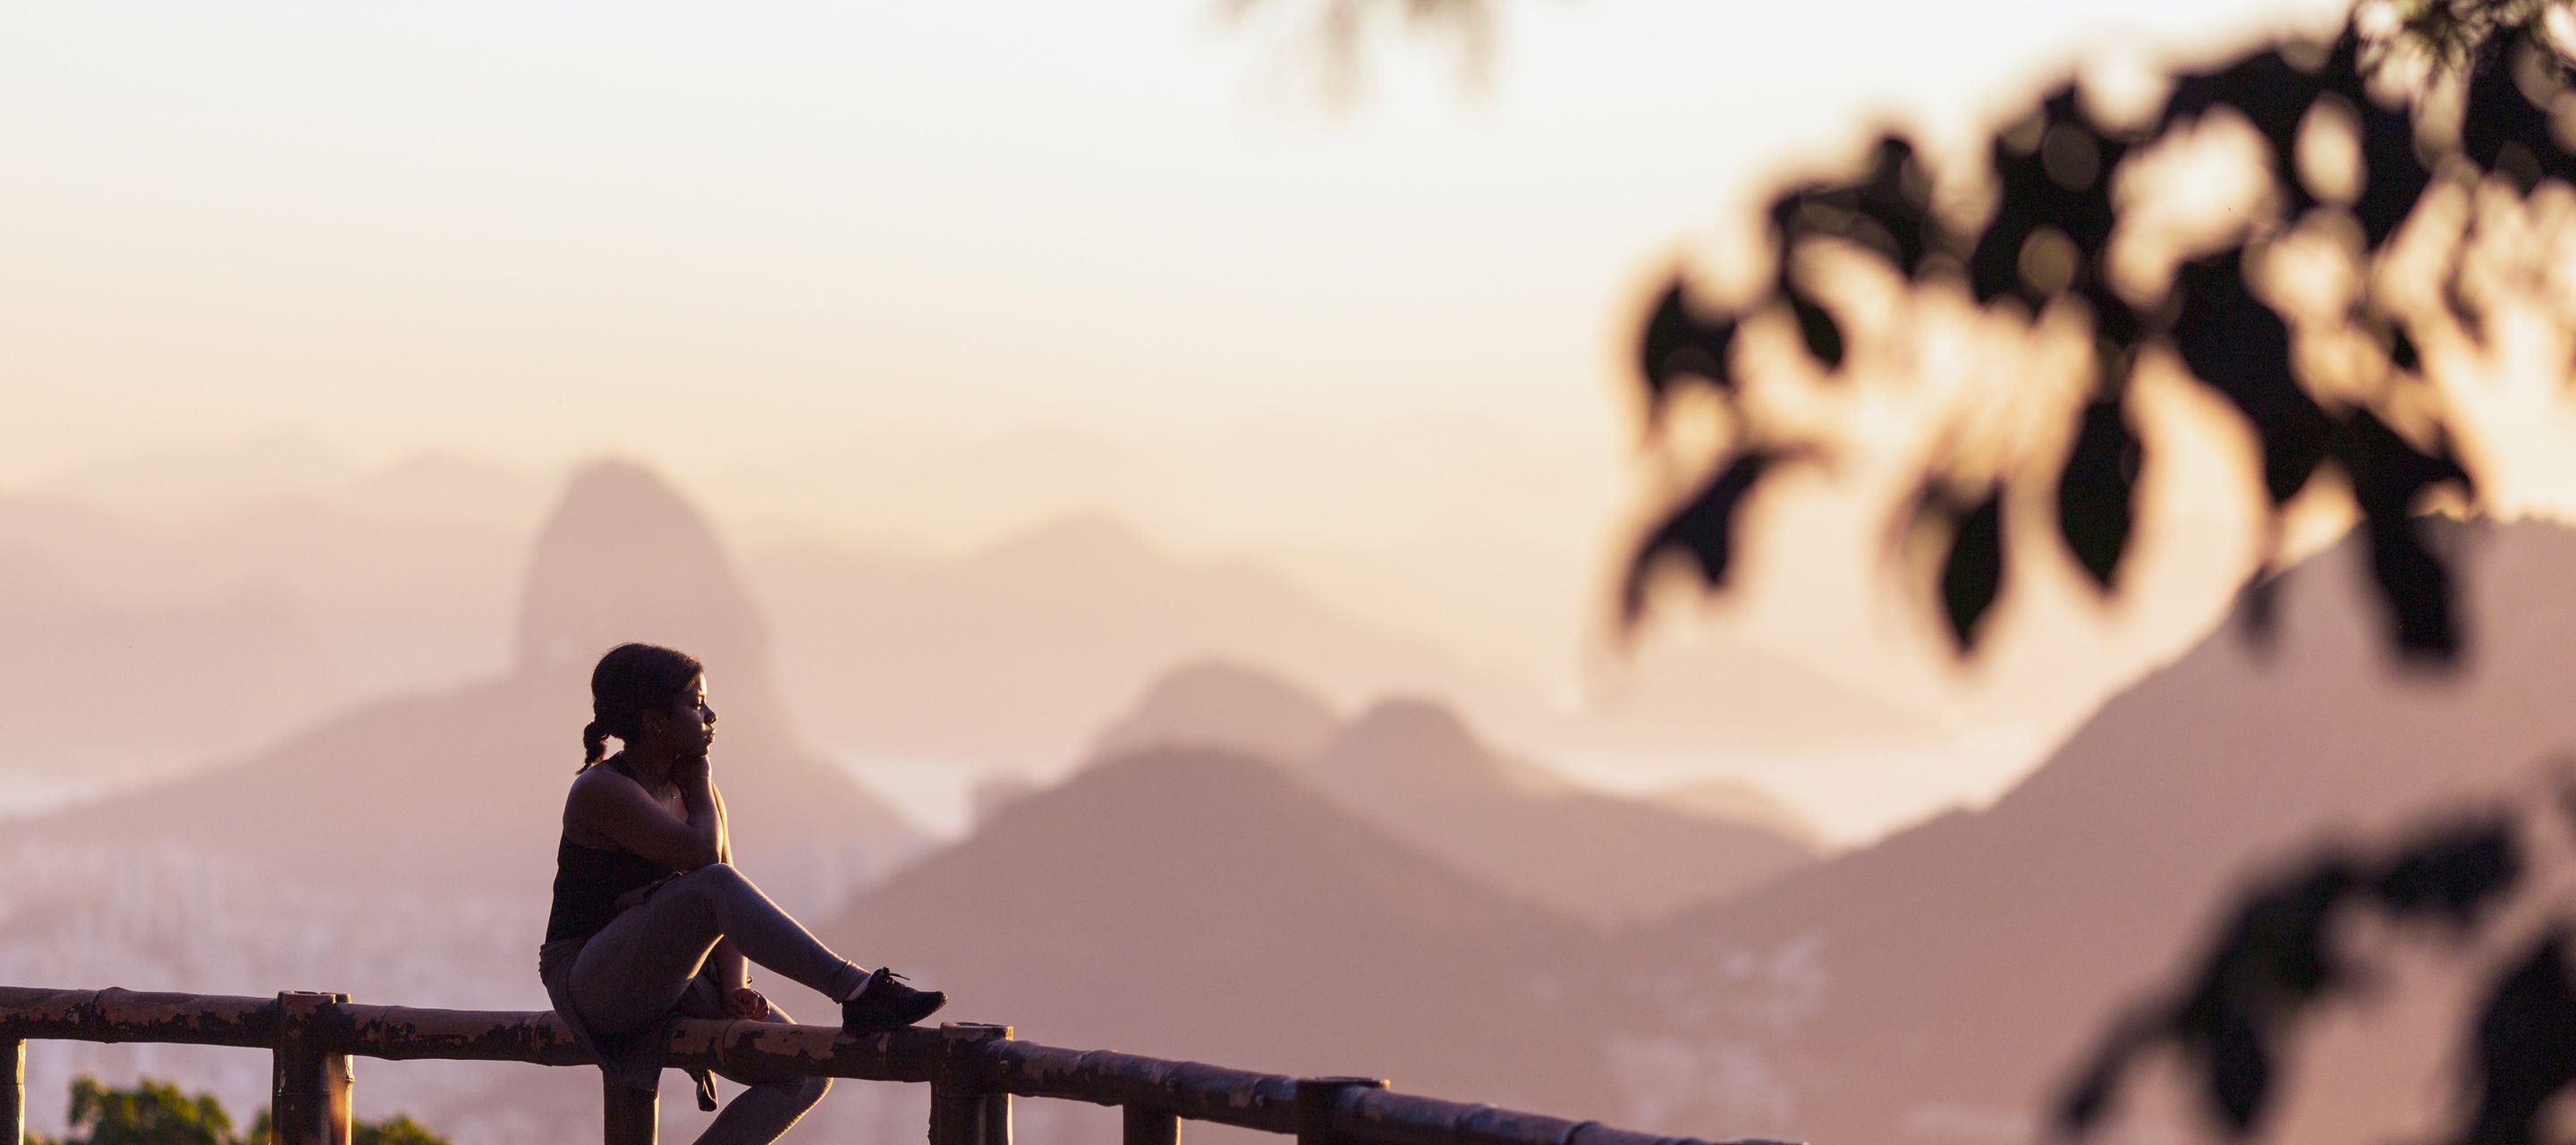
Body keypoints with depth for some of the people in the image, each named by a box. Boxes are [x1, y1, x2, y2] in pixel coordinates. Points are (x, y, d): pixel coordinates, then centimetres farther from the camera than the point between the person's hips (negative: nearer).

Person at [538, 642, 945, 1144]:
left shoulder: (690, 788, 11)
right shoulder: (602, 790, -13)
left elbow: (734, 910, 6)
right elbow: (703, 857, -27)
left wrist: (733, 989, -12)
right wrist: (699, 782, -8)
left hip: (673, 982, 8)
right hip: (597, 985, -8)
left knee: (805, 1075, -11)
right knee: (711, 886, -34)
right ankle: (858, 992, -37)